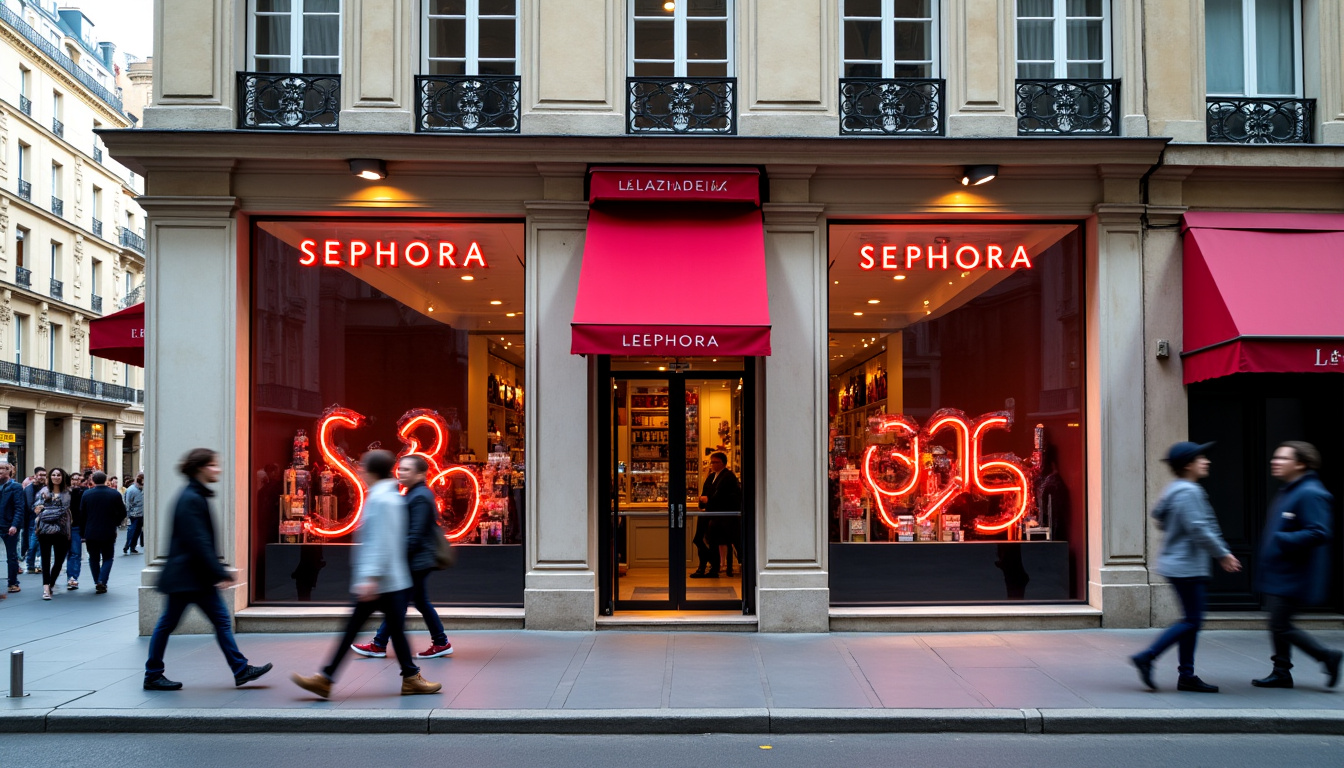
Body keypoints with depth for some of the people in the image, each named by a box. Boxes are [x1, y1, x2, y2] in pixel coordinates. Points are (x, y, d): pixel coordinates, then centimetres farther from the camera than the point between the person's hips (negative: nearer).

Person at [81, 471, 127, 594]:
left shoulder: (86, 494, -4)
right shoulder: (115, 494, -7)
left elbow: (82, 514, 0)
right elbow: (122, 513, -3)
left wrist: (84, 530, 11)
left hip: (91, 533, 1)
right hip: (109, 532, -1)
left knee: (94, 558, 15)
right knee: (107, 558, 9)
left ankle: (97, 583, 14)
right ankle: (102, 581, -8)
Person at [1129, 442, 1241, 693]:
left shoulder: (1175, 489, 14)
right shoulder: (1188, 492, -17)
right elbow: (1199, 529, -21)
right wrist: (1223, 554, -10)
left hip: (1181, 565, 10)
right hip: (1186, 567, -10)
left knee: (1192, 620, 12)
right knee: (1192, 620, -6)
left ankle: (1186, 676, 15)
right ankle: (1146, 657, -5)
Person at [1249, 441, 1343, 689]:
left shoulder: (1310, 494, -17)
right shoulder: (1286, 492, 14)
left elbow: (1318, 534, -24)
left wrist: (1281, 540, -22)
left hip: (1292, 578, -10)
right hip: (1277, 575, 10)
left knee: (1280, 627, -5)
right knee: (1279, 625, 13)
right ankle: (1281, 673, 22)